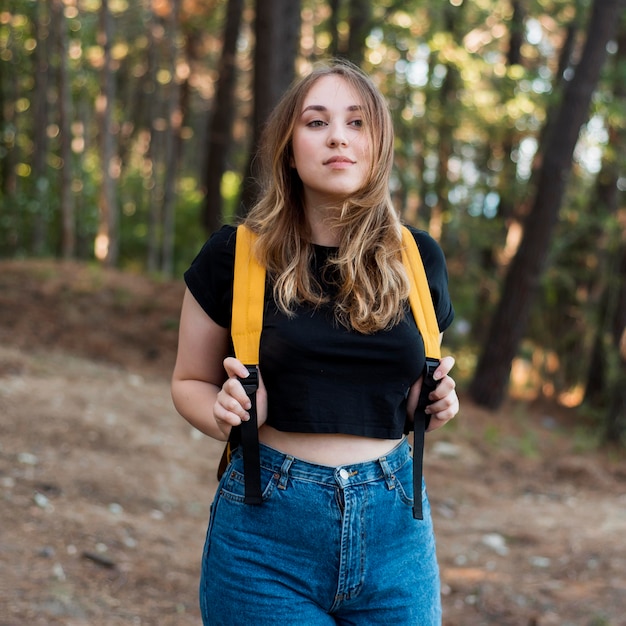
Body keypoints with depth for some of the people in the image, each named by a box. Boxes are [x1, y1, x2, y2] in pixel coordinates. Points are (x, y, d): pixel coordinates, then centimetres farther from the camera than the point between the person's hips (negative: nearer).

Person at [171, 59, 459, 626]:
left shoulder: (418, 258, 3)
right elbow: (189, 382, 7)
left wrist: (435, 402, -3)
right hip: (268, 533, -2)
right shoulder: (236, 256, -4)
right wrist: (222, 414, -14)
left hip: (394, 533, 3)